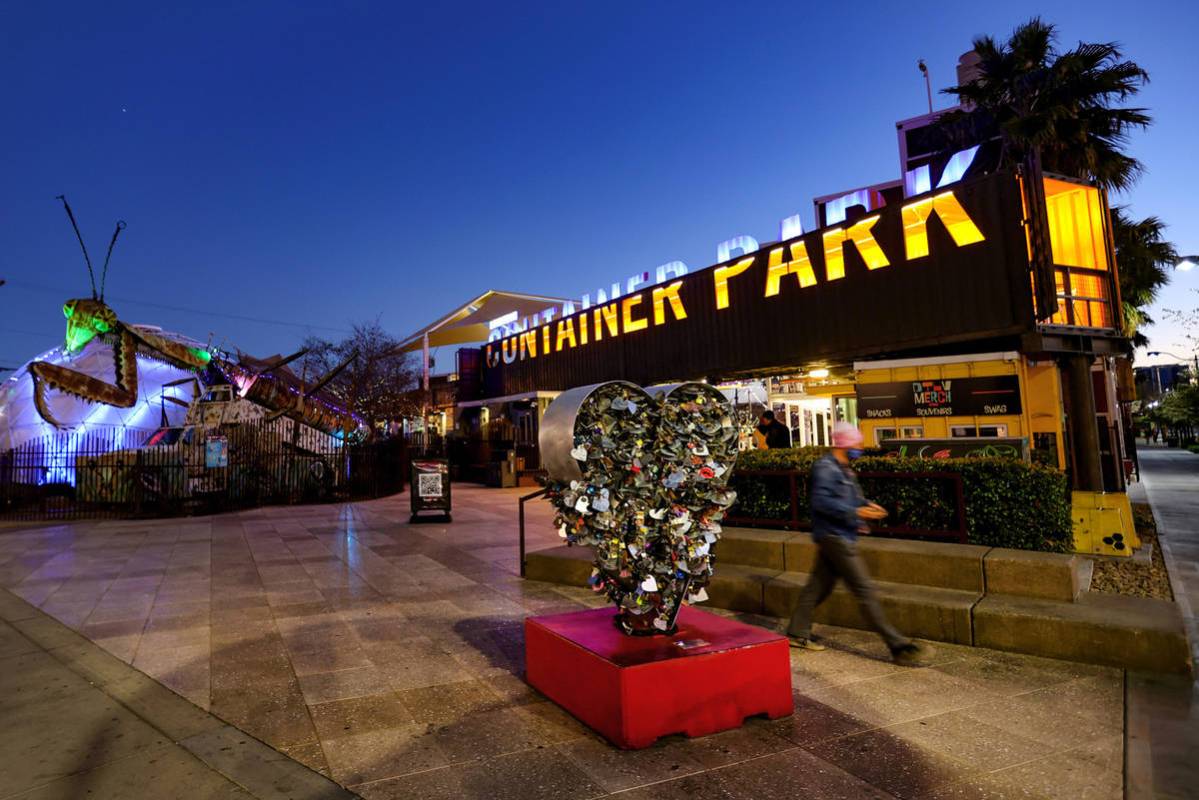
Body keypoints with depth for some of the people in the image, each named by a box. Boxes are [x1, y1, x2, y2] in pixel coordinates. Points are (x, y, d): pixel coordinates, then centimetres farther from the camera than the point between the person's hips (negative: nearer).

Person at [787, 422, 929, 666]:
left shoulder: (843, 469, 15)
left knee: (818, 586, 15)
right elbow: (821, 501, -25)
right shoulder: (825, 468, -17)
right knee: (865, 590, -6)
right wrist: (856, 512, -26)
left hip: (838, 537, 10)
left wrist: (866, 505, 8)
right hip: (834, 537, -10)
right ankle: (899, 647, -2)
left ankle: (797, 633, 24)